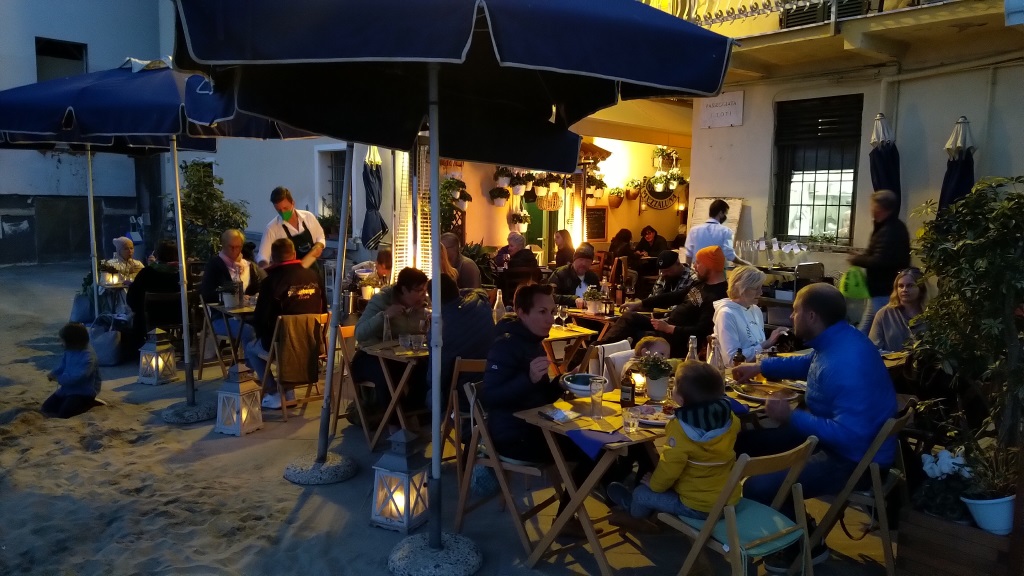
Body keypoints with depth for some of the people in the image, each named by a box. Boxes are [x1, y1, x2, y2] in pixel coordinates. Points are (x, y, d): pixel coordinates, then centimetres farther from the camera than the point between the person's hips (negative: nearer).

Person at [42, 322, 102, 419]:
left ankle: (89, 403, 0)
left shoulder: (88, 357, -27)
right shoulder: (69, 351, 2)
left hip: (84, 392, -9)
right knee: (47, 407, 3)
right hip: (69, 387, 9)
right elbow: (62, 367, 14)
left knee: (64, 413, -20)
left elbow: (78, 377, -32)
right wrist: (53, 374, -7)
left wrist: (59, 379, -22)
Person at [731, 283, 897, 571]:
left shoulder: (845, 364, -33)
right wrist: (760, 367, 21)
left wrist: (791, 417, -26)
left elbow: (850, 435, -36)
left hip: (855, 458, -10)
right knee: (749, 441, 13)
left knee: (757, 489, -22)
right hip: (833, 435, 10)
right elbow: (809, 363, 23)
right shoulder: (838, 340, -1)